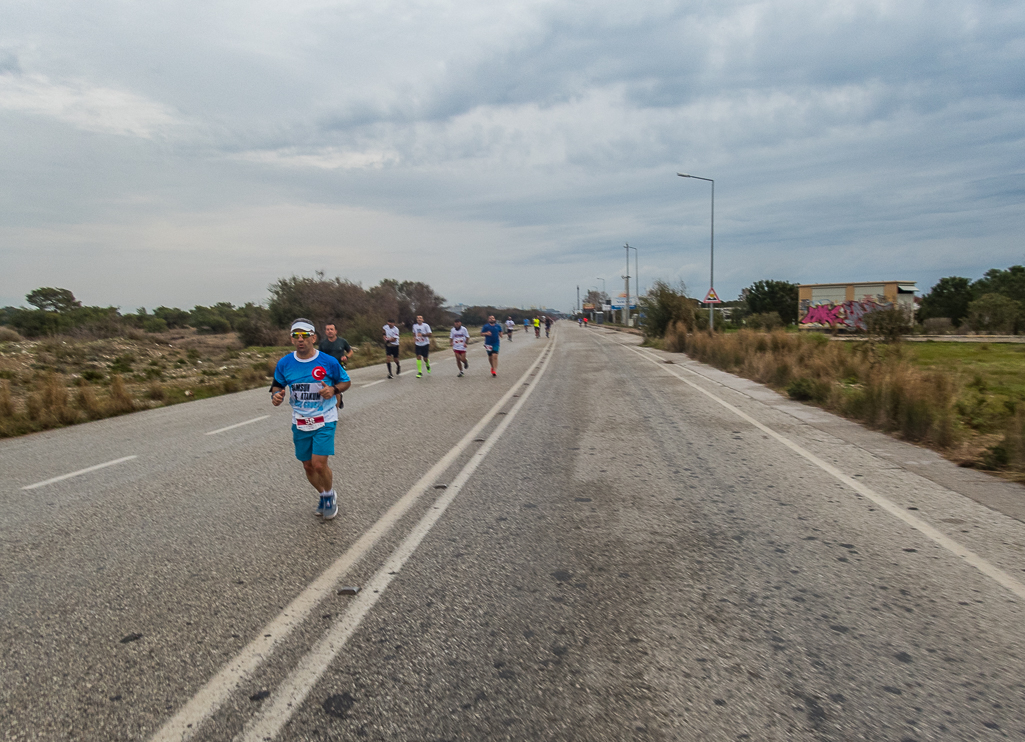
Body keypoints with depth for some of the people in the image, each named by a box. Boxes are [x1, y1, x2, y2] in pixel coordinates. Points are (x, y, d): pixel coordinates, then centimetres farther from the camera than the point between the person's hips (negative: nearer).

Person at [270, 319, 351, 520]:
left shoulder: (328, 362, -10)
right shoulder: (284, 364, -3)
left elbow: (346, 382, 4)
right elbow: (277, 385, 11)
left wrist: (334, 389, -17)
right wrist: (276, 396, -12)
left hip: (324, 420, -4)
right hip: (300, 423, 4)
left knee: (319, 464, -14)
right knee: (308, 466, 12)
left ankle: (330, 496, 17)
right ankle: (324, 496, 39)